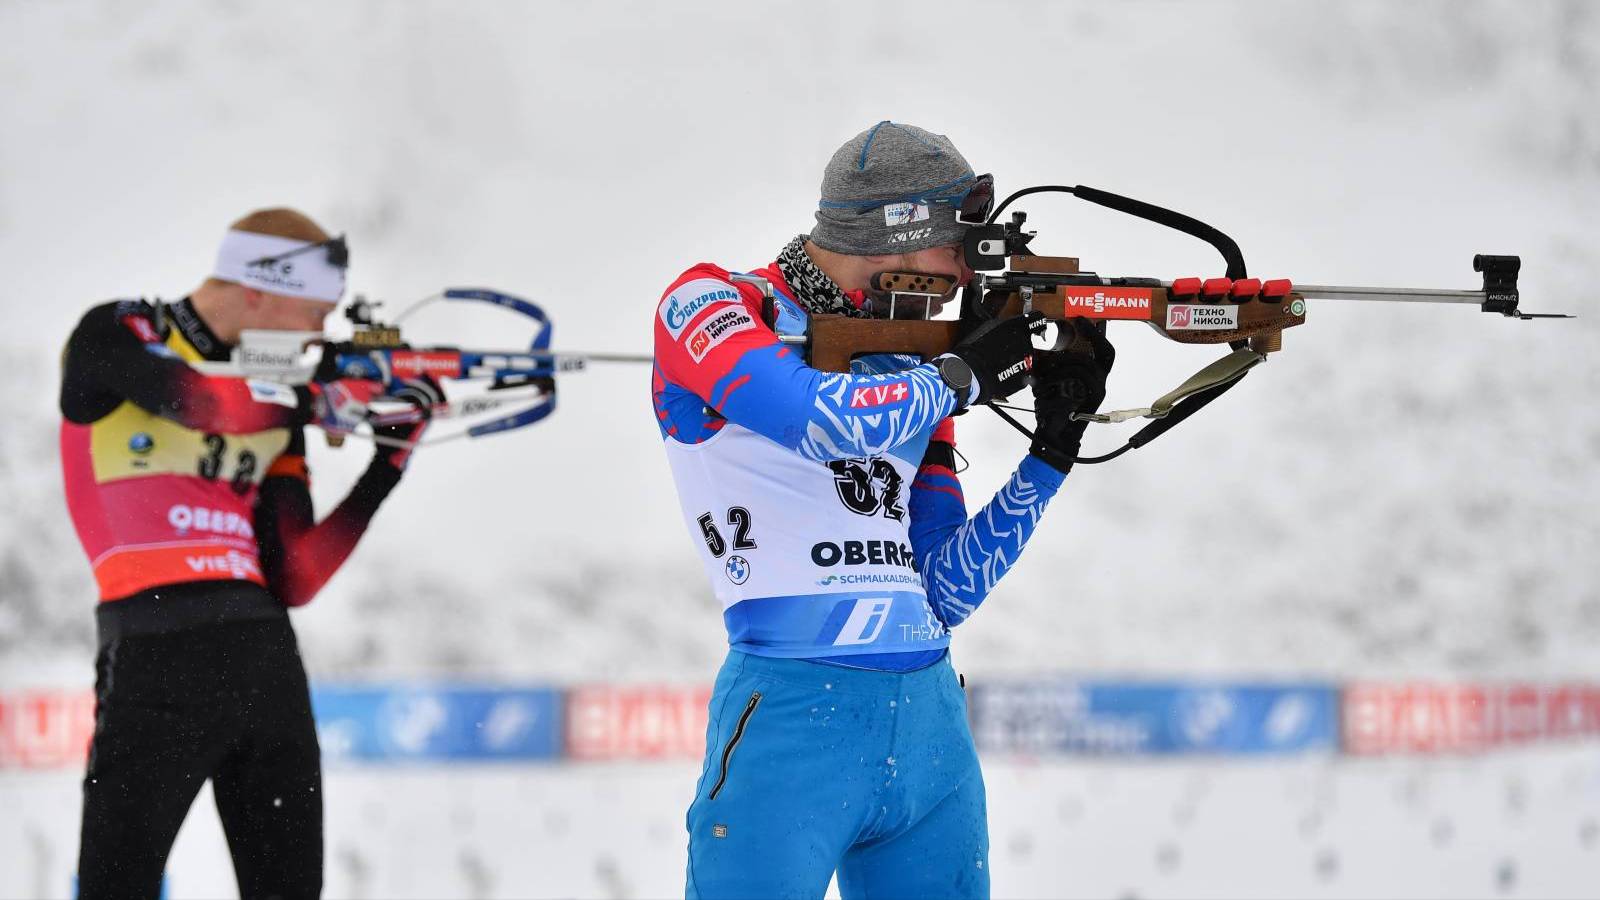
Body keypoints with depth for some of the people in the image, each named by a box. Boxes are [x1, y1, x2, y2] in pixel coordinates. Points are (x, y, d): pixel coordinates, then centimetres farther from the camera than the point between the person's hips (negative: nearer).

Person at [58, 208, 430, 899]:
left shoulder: (274, 402, 16)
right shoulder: (114, 338, 1)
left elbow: (291, 580, 10)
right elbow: (197, 400, -22)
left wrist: (388, 467, 6)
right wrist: (327, 397, -13)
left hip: (265, 652, 6)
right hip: (155, 653, -6)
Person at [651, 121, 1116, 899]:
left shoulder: (909, 380, 16)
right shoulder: (710, 306, 0)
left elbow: (943, 594, 14)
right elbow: (818, 416, -20)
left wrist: (1053, 453, 7)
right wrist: (964, 375, -5)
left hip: (930, 719, 6)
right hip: (791, 716, -6)